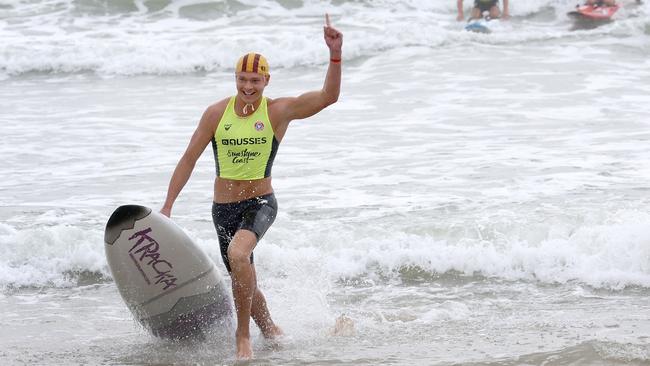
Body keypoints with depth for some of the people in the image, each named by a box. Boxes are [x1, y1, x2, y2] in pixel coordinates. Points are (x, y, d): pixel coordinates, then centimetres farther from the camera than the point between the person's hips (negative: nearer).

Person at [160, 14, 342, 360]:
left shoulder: (279, 111, -7)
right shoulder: (217, 113, -2)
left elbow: (328, 96, -18)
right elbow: (189, 159, 2)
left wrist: (335, 54, -30)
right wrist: (168, 205, 0)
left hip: (260, 204, -4)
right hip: (223, 207, 4)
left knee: (238, 254, -32)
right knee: (243, 281, 11)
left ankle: (243, 333, -18)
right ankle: (271, 331, 37)